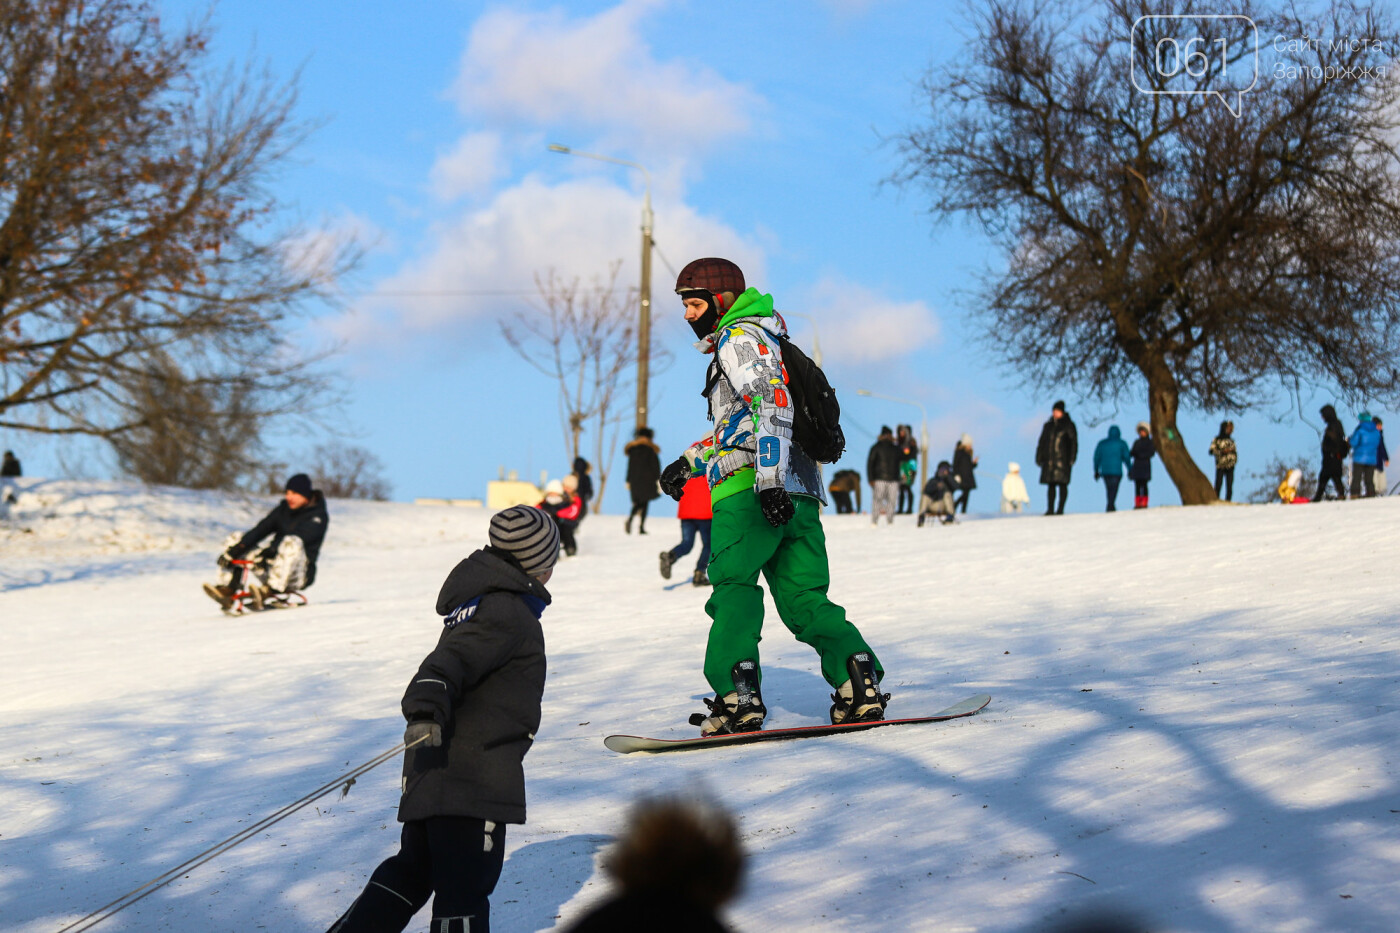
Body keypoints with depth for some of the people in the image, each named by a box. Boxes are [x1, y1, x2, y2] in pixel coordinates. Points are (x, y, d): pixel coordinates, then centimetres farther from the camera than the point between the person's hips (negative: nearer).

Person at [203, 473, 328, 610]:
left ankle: (270, 590, -47)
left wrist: (271, 550, -36)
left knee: (292, 543, -37)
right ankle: (227, 590, -15)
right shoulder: (283, 509, 15)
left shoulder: (318, 515, -4)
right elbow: (262, 529, 2)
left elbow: (299, 537, -22)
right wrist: (239, 547, -14)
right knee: (235, 538, 2)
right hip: (272, 566, 7)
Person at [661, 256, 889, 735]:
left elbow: (772, 404, -18)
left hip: (749, 489, -9)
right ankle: (858, 681, -11)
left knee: (735, 589, -8)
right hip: (801, 494, 9)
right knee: (804, 599, 5)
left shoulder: (740, 337, -2)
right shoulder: (763, 341, 29)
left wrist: (770, 480, -27)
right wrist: (690, 460, 32)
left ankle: (737, 695, -18)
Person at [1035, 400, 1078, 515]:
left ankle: (1060, 509, -2)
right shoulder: (1048, 426, 14)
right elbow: (1042, 442, 17)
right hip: (1049, 460, 4)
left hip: (1062, 459, -4)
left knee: (1062, 484, -5)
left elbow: (1074, 442, -2)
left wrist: (1072, 458, -10)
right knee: (1051, 484, 3)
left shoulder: (1069, 426, 2)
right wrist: (1039, 457, 10)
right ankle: (1050, 509, 5)